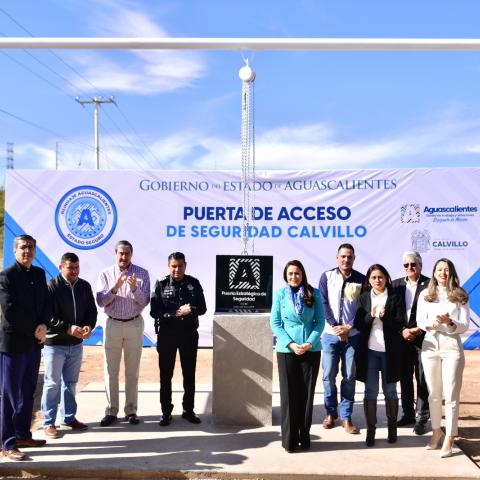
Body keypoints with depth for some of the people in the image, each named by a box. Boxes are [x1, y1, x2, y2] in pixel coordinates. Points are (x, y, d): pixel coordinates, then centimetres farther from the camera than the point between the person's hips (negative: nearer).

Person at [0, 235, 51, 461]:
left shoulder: (39, 273, 11)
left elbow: (46, 303, 11)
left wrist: (43, 326, -7)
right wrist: (34, 330, -12)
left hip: (34, 341, 6)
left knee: (28, 392, 13)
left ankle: (23, 435, 24)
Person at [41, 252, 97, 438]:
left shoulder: (85, 286, 4)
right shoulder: (51, 287, -12)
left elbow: (92, 310, 7)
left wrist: (89, 326, -13)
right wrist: (68, 328, -24)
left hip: (76, 343, 5)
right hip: (55, 343, -5)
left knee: (70, 382, 16)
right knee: (52, 384, 2)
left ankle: (69, 417, 28)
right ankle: (48, 423, 12)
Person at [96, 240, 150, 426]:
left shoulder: (142, 273, -1)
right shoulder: (106, 274, 1)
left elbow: (145, 301, -6)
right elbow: (100, 301, -6)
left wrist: (135, 289, -24)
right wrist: (115, 288, -22)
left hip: (134, 324, 0)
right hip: (113, 324, 1)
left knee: (132, 370, 6)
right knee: (111, 370, 3)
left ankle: (131, 410, 14)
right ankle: (111, 411, 12)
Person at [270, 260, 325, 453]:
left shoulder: (314, 293, 1)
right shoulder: (280, 294, -2)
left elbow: (320, 321, 0)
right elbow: (275, 323, -2)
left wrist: (309, 343, -12)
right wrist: (290, 344, -12)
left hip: (311, 350, 1)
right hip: (286, 350, -1)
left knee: (307, 394, 6)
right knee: (289, 395, 2)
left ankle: (304, 437, 18)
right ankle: (289, 440, 11)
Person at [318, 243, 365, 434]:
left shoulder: (361, 279, 3)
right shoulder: (327, 276, 2)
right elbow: (324, 304, -2)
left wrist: (349, 327, -10)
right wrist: (335, 327, -10)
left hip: (353, 335, 0)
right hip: (331, 334, 0)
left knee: (349, 377, 3)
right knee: (328, 375, 3)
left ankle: (346, 417, 12)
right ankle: (331, 412, 20)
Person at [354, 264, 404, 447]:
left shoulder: (395, 297, 0)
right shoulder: (364, 298, 5)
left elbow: (400, 324, -5)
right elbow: (358, 324, 0)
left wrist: (385, 316, -21)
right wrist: (371, 316, -18)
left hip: (389, 350, -1)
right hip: (369, 350, 1)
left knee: (390, 391, 10)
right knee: (370, 391, 4)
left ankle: (392, 427, 25)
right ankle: (370, 430, 12)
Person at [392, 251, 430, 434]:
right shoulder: (396, 285, 7)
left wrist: (418, 331, -15)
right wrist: (402, 331, -8)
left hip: (423, 339, -4)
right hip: (402, 339, 4)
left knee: (422, 380, 1)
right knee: (404, 378, 11)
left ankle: (421, 418, 11)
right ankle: (408, 414, 24)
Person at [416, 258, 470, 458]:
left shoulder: (460, 296, 2)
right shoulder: (425, 295, 7)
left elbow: (465, 325, -2)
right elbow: (420, 321, 1)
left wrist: (450, 323, -23)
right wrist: (432, 324, -20)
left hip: (452, 347, -2)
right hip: (430, 346, 2)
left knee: (451, 394, -4)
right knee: (434, 393, 12)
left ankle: (449, 438, 2)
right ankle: (436, 431, 26)